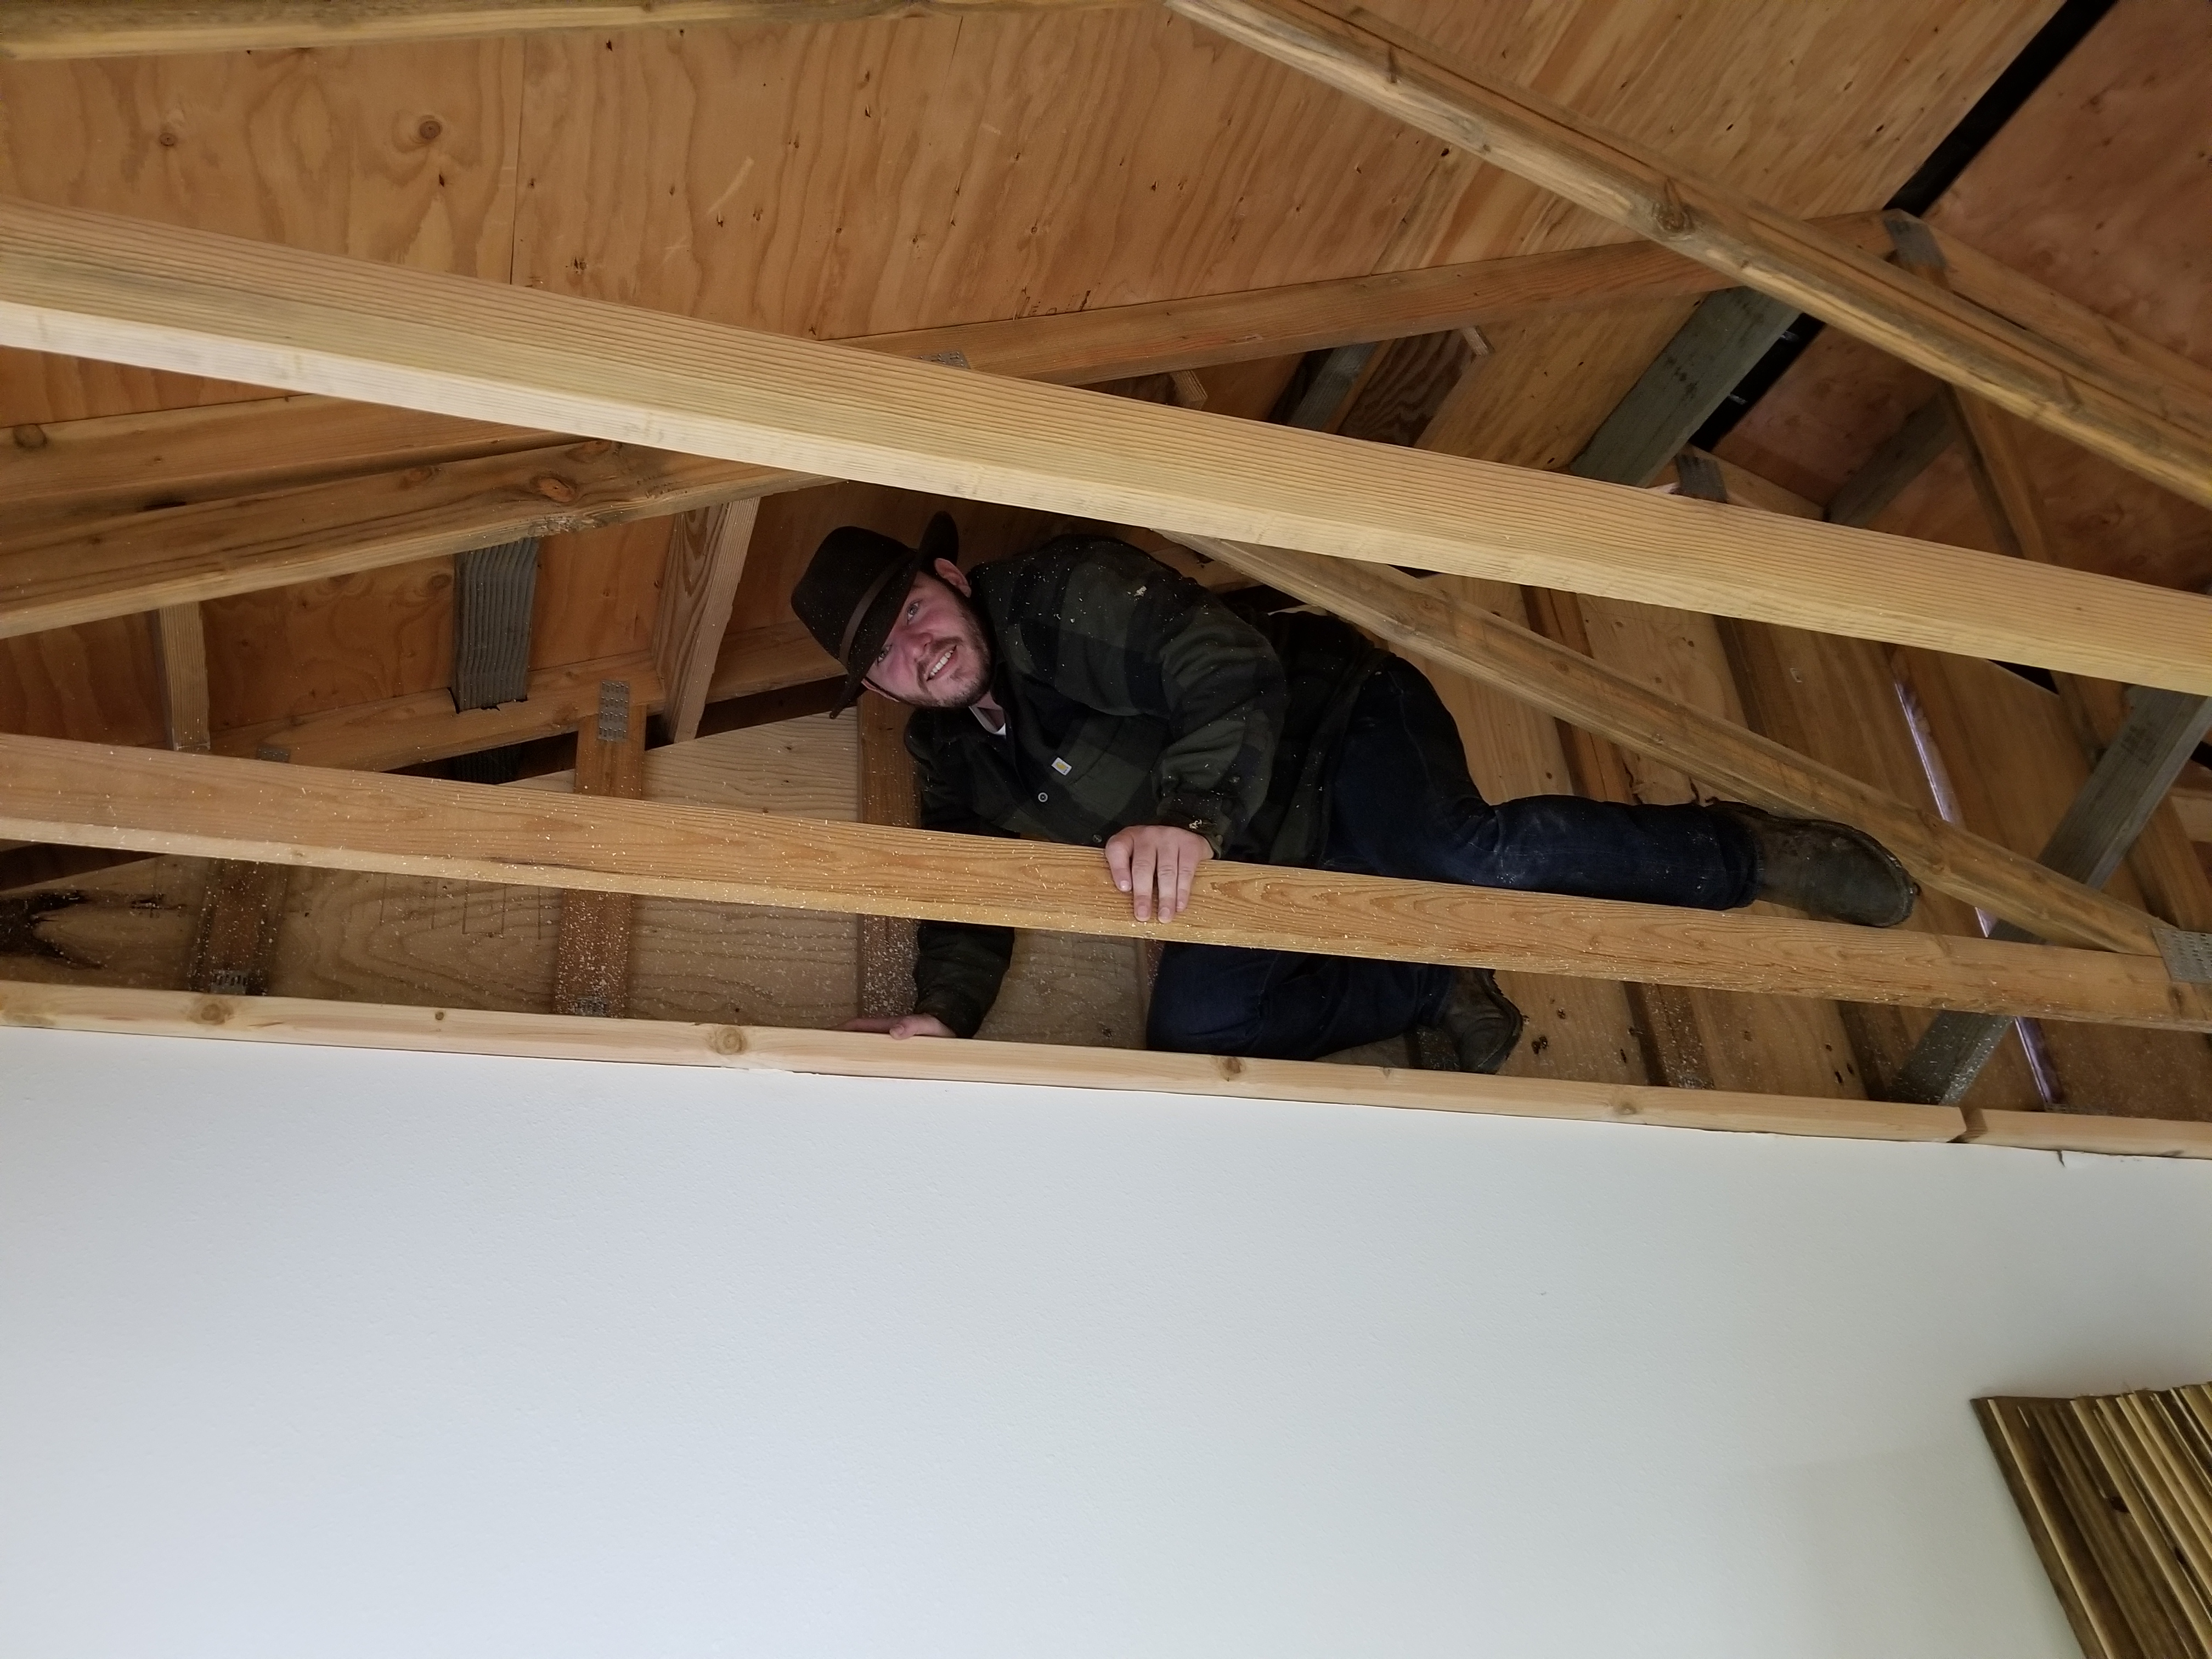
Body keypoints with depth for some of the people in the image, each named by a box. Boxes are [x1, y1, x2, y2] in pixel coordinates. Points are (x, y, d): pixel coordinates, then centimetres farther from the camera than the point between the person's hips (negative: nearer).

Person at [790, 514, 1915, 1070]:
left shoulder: (1067, 596, -18)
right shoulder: (949, 759, 5)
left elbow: (1231, 674, -28)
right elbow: (969, 900, 3)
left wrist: (1189, 813, -44)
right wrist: (944, 1011, -18)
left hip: (1334, 727, -6)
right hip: (1259, 866, 7)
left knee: (1464, 859, -35)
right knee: (1191, 1029, -16)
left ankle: (1744, 853, -10)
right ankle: (1439, 990, 2)